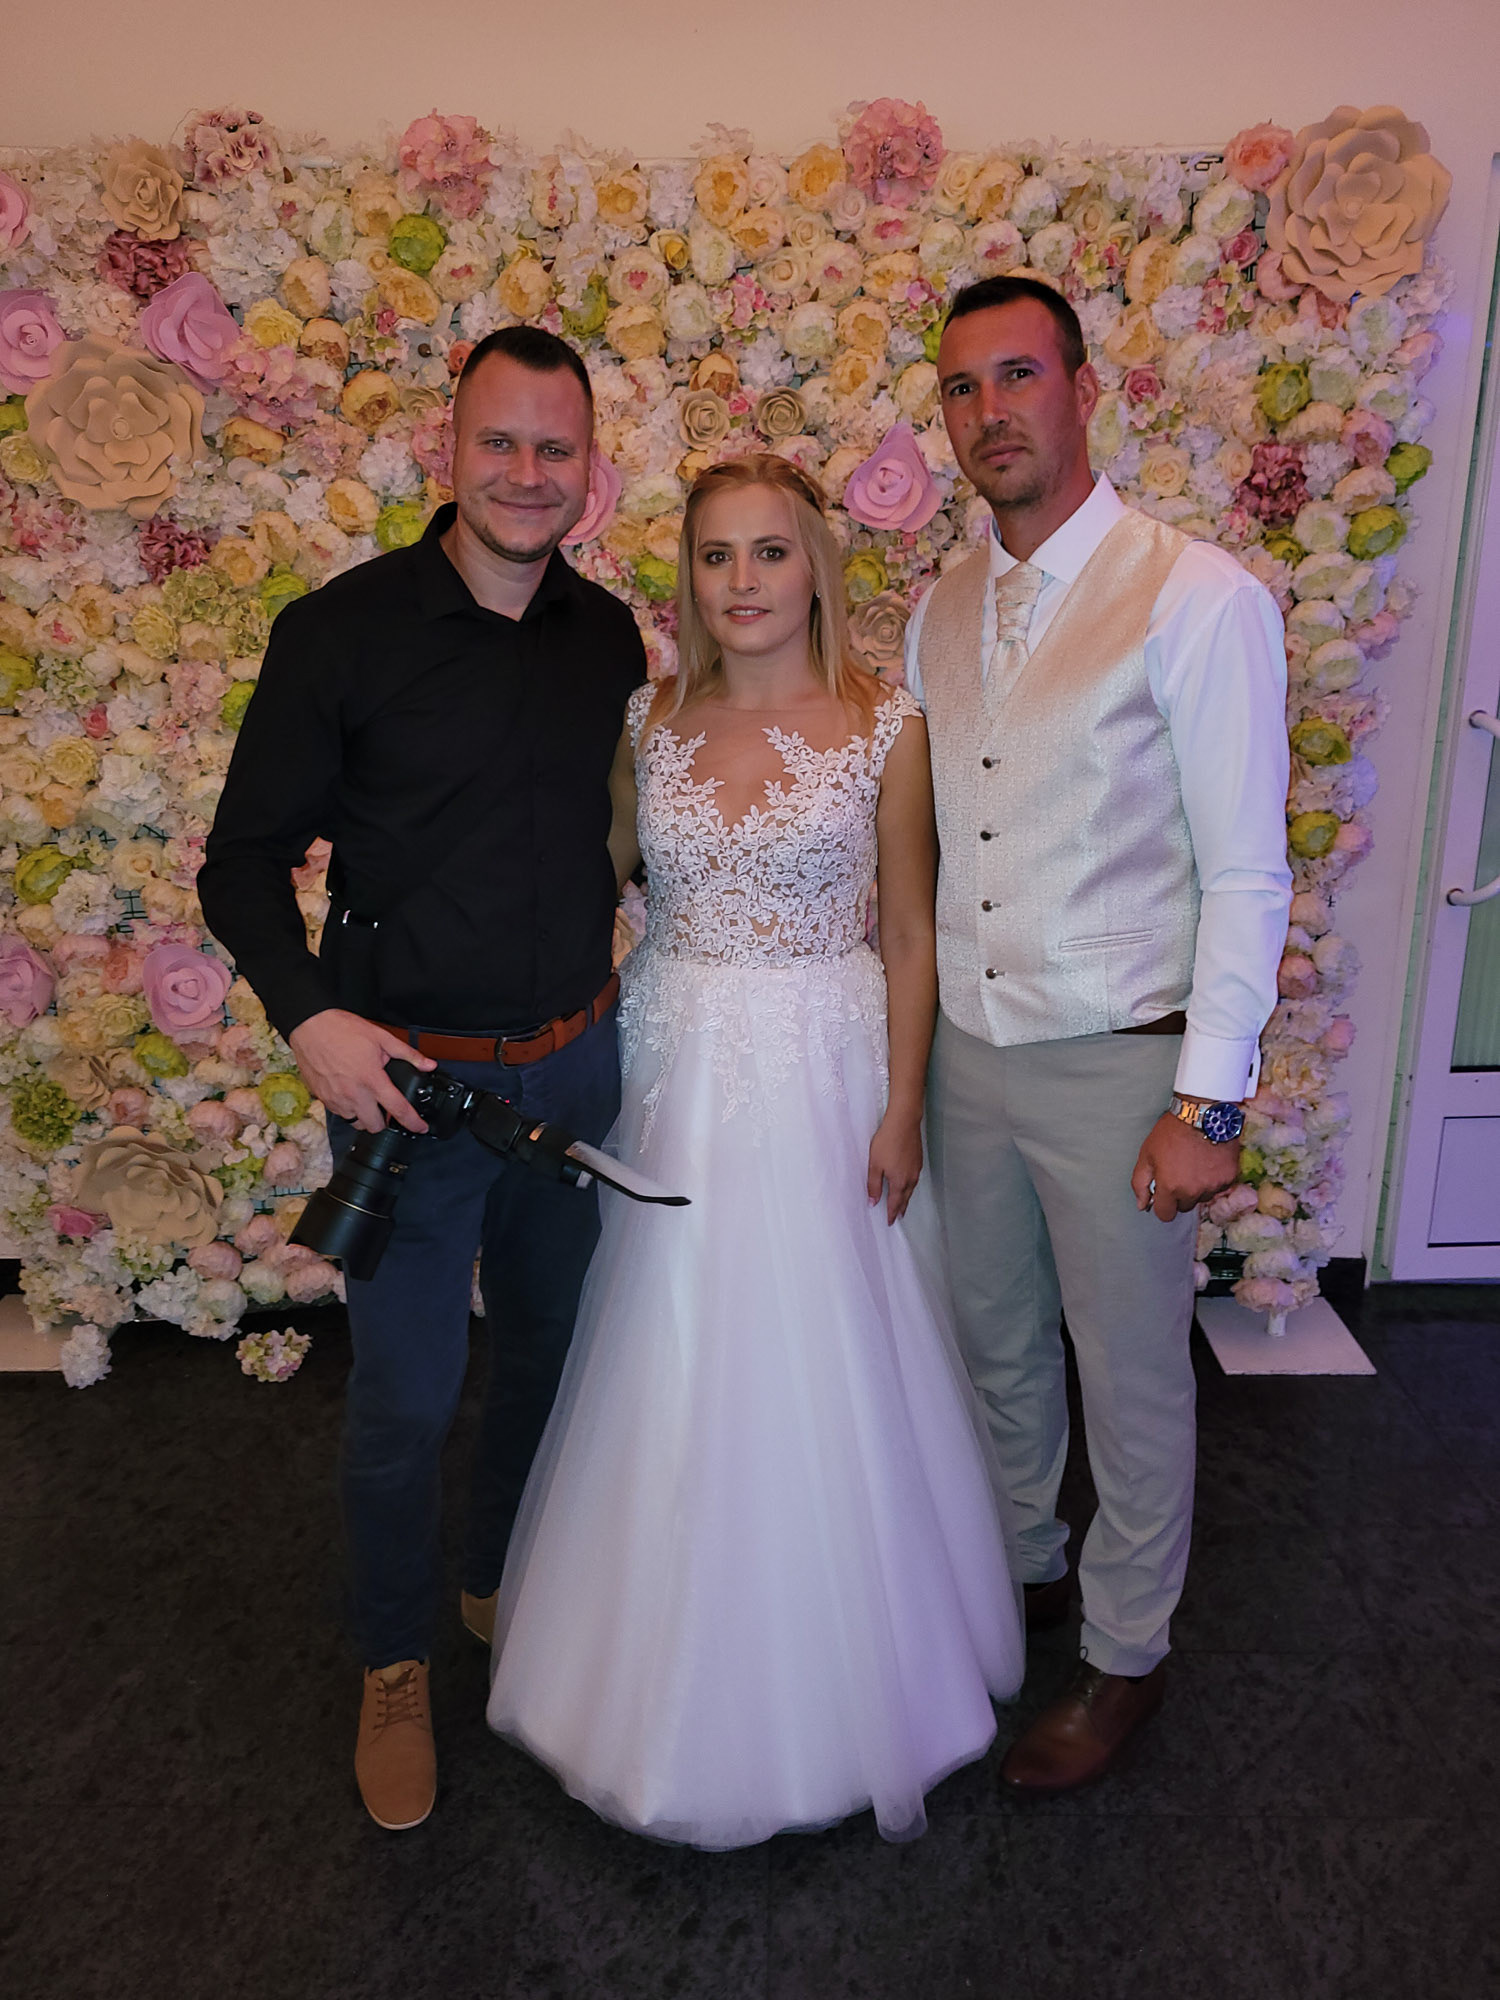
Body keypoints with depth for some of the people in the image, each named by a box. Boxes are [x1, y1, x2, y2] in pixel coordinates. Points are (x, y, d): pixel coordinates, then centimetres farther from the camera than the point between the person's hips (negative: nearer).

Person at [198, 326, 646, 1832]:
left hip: (575, 1066, 5)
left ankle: (503, 1581, 48)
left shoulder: (610, 637, 3)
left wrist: (608, 1006, 6)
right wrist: (311, 1015, -22)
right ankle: (394, 1665, 35)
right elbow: (245, 861, -7)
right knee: (405, 1398, 8)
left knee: (547, 1351, 20)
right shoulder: (343, 629, -10)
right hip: (406, 1074, -4)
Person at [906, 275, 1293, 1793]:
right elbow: (920, 848, 10)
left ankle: (1123, 1654, 36)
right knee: (997, 1347, 22)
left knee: (1131, 1379, 12)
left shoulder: (1197, 600, -13)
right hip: (965, 1046, 6)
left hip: (1115, 1062, -5)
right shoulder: (940, 613, 6)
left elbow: (1245, 875, -13)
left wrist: (1208, 1101, -15)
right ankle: (1024, 1565, 47)